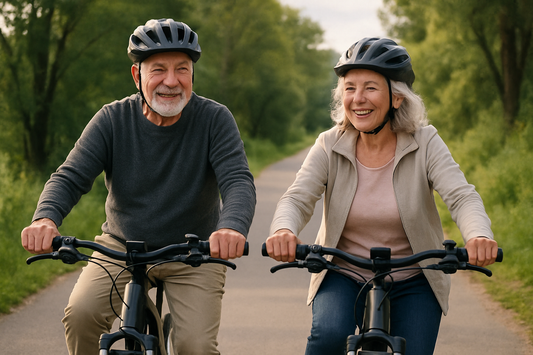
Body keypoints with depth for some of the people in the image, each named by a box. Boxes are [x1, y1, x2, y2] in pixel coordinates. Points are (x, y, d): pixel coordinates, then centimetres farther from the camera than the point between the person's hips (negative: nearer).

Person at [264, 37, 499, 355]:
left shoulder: (425, 144, -9)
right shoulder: (330, 147, -6)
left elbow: (462, 197, -21)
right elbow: (298, 197, -17)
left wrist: (479, 235, -45)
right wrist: (283, 230, -42)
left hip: (412, 284, 1)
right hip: (343, 277, 0)